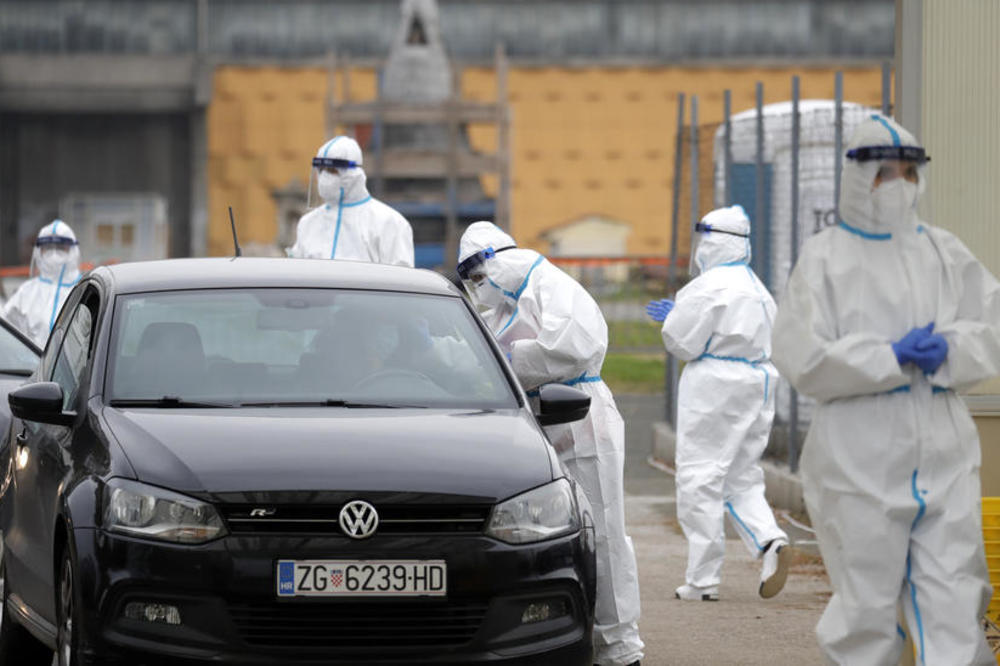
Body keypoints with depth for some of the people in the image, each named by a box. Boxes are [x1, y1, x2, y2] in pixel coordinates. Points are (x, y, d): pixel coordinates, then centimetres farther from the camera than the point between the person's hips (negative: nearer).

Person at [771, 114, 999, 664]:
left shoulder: (944, 253, 12)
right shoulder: (824, 258, 0)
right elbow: (801, 356, -10)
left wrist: (949, 351, -11)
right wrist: (891, 357, -15)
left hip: (943, 452, 4)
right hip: (860, 455, -4)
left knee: (954, 599, -1)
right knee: (867, 601, 1)